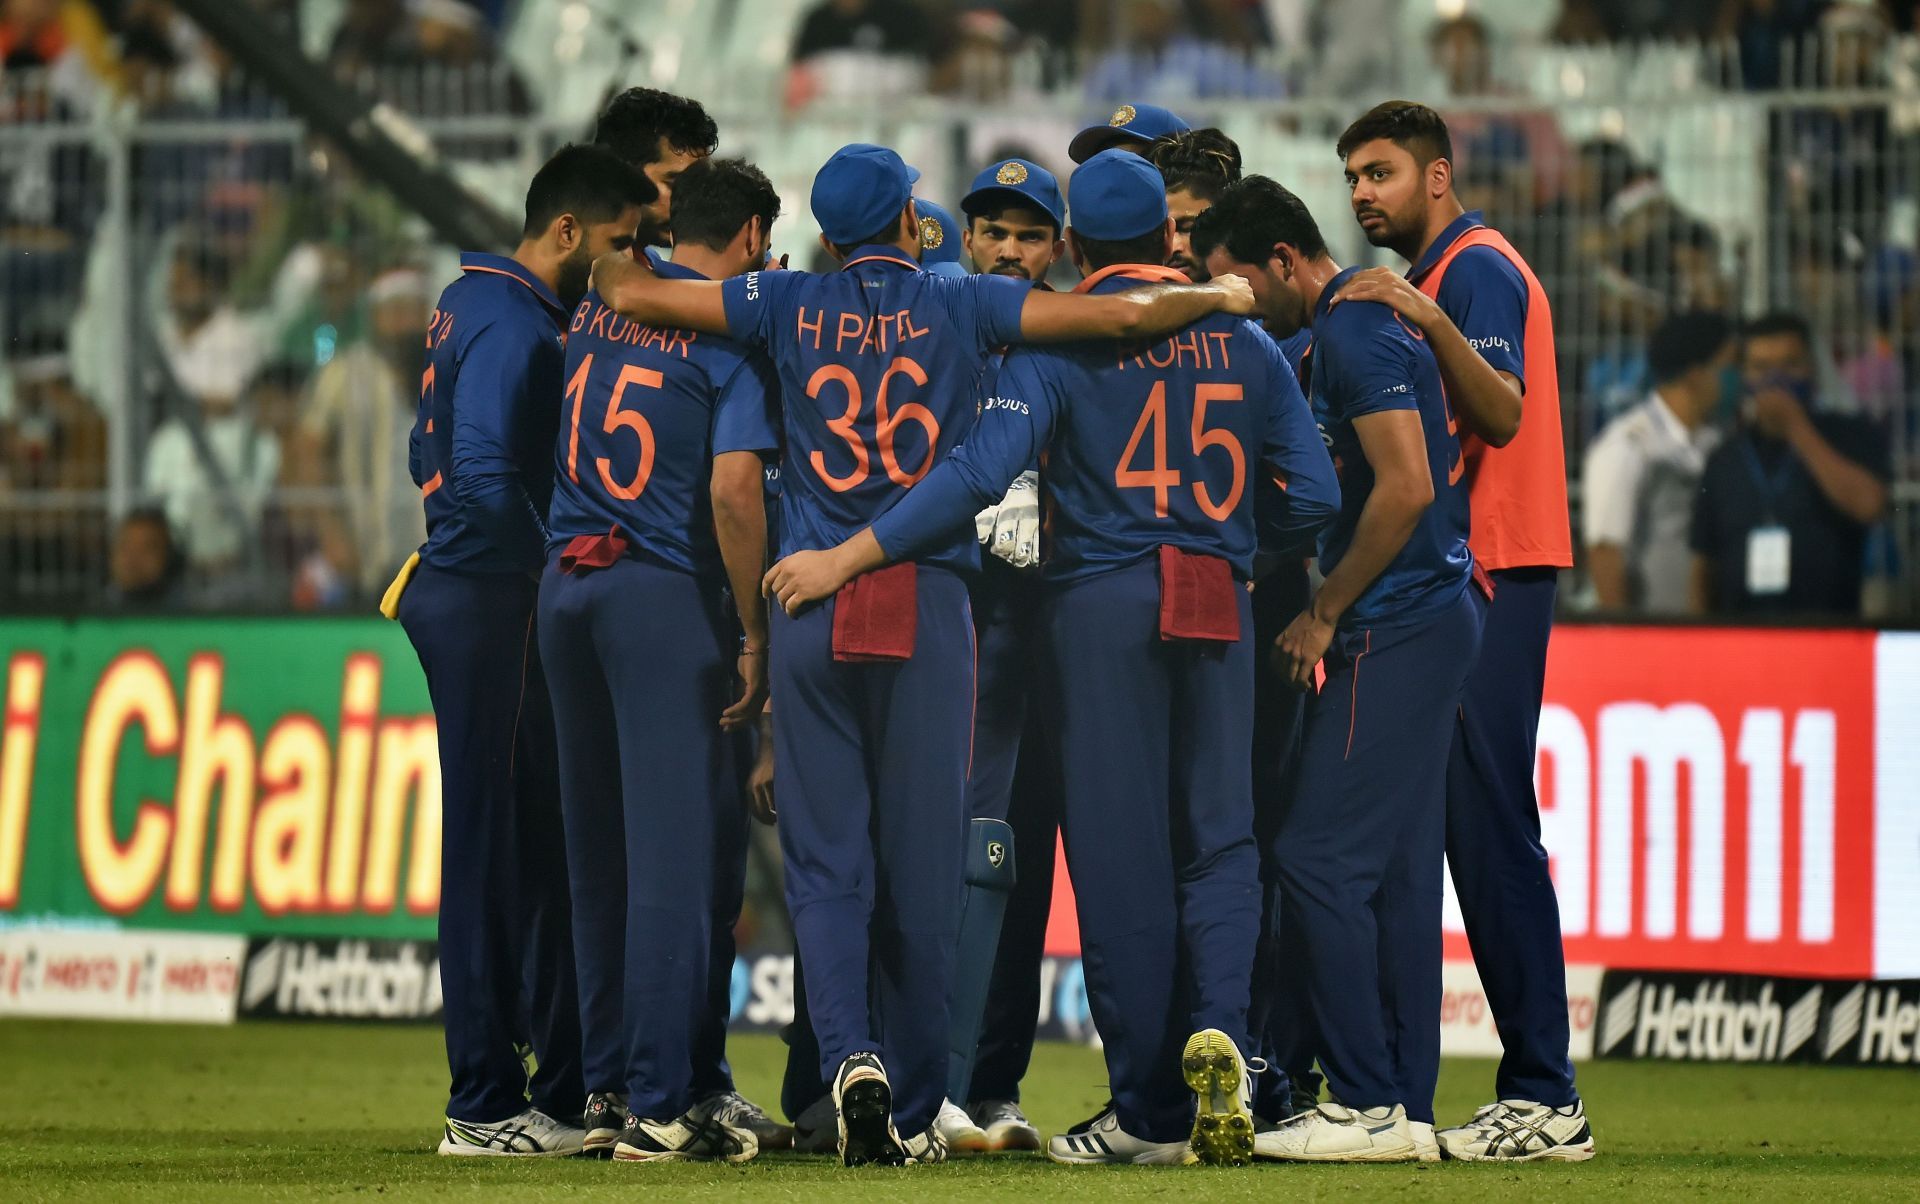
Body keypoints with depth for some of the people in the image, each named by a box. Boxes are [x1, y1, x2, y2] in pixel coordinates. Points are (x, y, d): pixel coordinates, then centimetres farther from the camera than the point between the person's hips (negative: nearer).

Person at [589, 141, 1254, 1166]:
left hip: (809, 608, 1)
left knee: (826, 858, 4)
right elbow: (1124, 315, -2)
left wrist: (615, 260, 31)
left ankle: (849, 1055, -18)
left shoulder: (791, 305, 5)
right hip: (929, 603, -1)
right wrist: (1219, 298, 16)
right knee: (922, 861, 6)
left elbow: (629, 292, 8)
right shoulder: (960, 308, 2)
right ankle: (915, 1111, 10)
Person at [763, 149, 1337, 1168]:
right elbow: (1316, 494, 5)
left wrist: (846, 558, -17)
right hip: (1219, 613, 3)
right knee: (1218, 839, 10)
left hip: (1103, 603, -3)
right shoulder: (1244, 342, 7)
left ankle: (1151, 1111, 3)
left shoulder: (1062, 341, -6)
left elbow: (979, 471, -18)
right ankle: (1216, 1024, -17)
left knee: (1121, 853, 2)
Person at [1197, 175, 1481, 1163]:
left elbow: (1407, 487, -22)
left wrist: (1325, 612, -14)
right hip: (1426, 621, 10)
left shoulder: (1354, 334, -14)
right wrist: (1331, 610, 15)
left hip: (1395, 630, -10)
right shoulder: (1347, 327, 18)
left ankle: (1368, 1104, -10)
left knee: (1320, 858, -10)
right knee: (1397, 868, 10)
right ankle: (1405, 1104, 11)